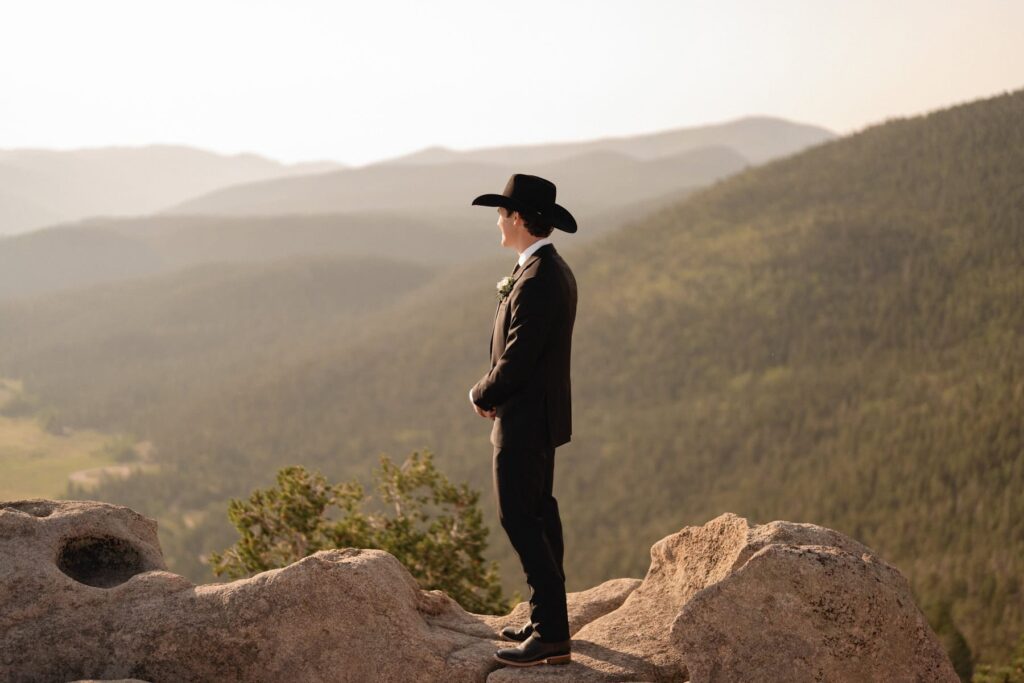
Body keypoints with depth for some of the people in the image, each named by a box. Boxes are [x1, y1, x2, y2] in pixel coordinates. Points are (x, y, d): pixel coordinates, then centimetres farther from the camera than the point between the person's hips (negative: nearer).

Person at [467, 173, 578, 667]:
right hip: (541, 413, 11)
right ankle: (548, 618, 27)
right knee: (538, 514, 17)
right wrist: (494, 391, 3)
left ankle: (552, 635, -6)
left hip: (524, 421, -11)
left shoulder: (536, 281, -23)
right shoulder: (553, 271, 10)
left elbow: (517, 358, -24)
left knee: (519, 518, -7)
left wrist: (482, 395, -7)